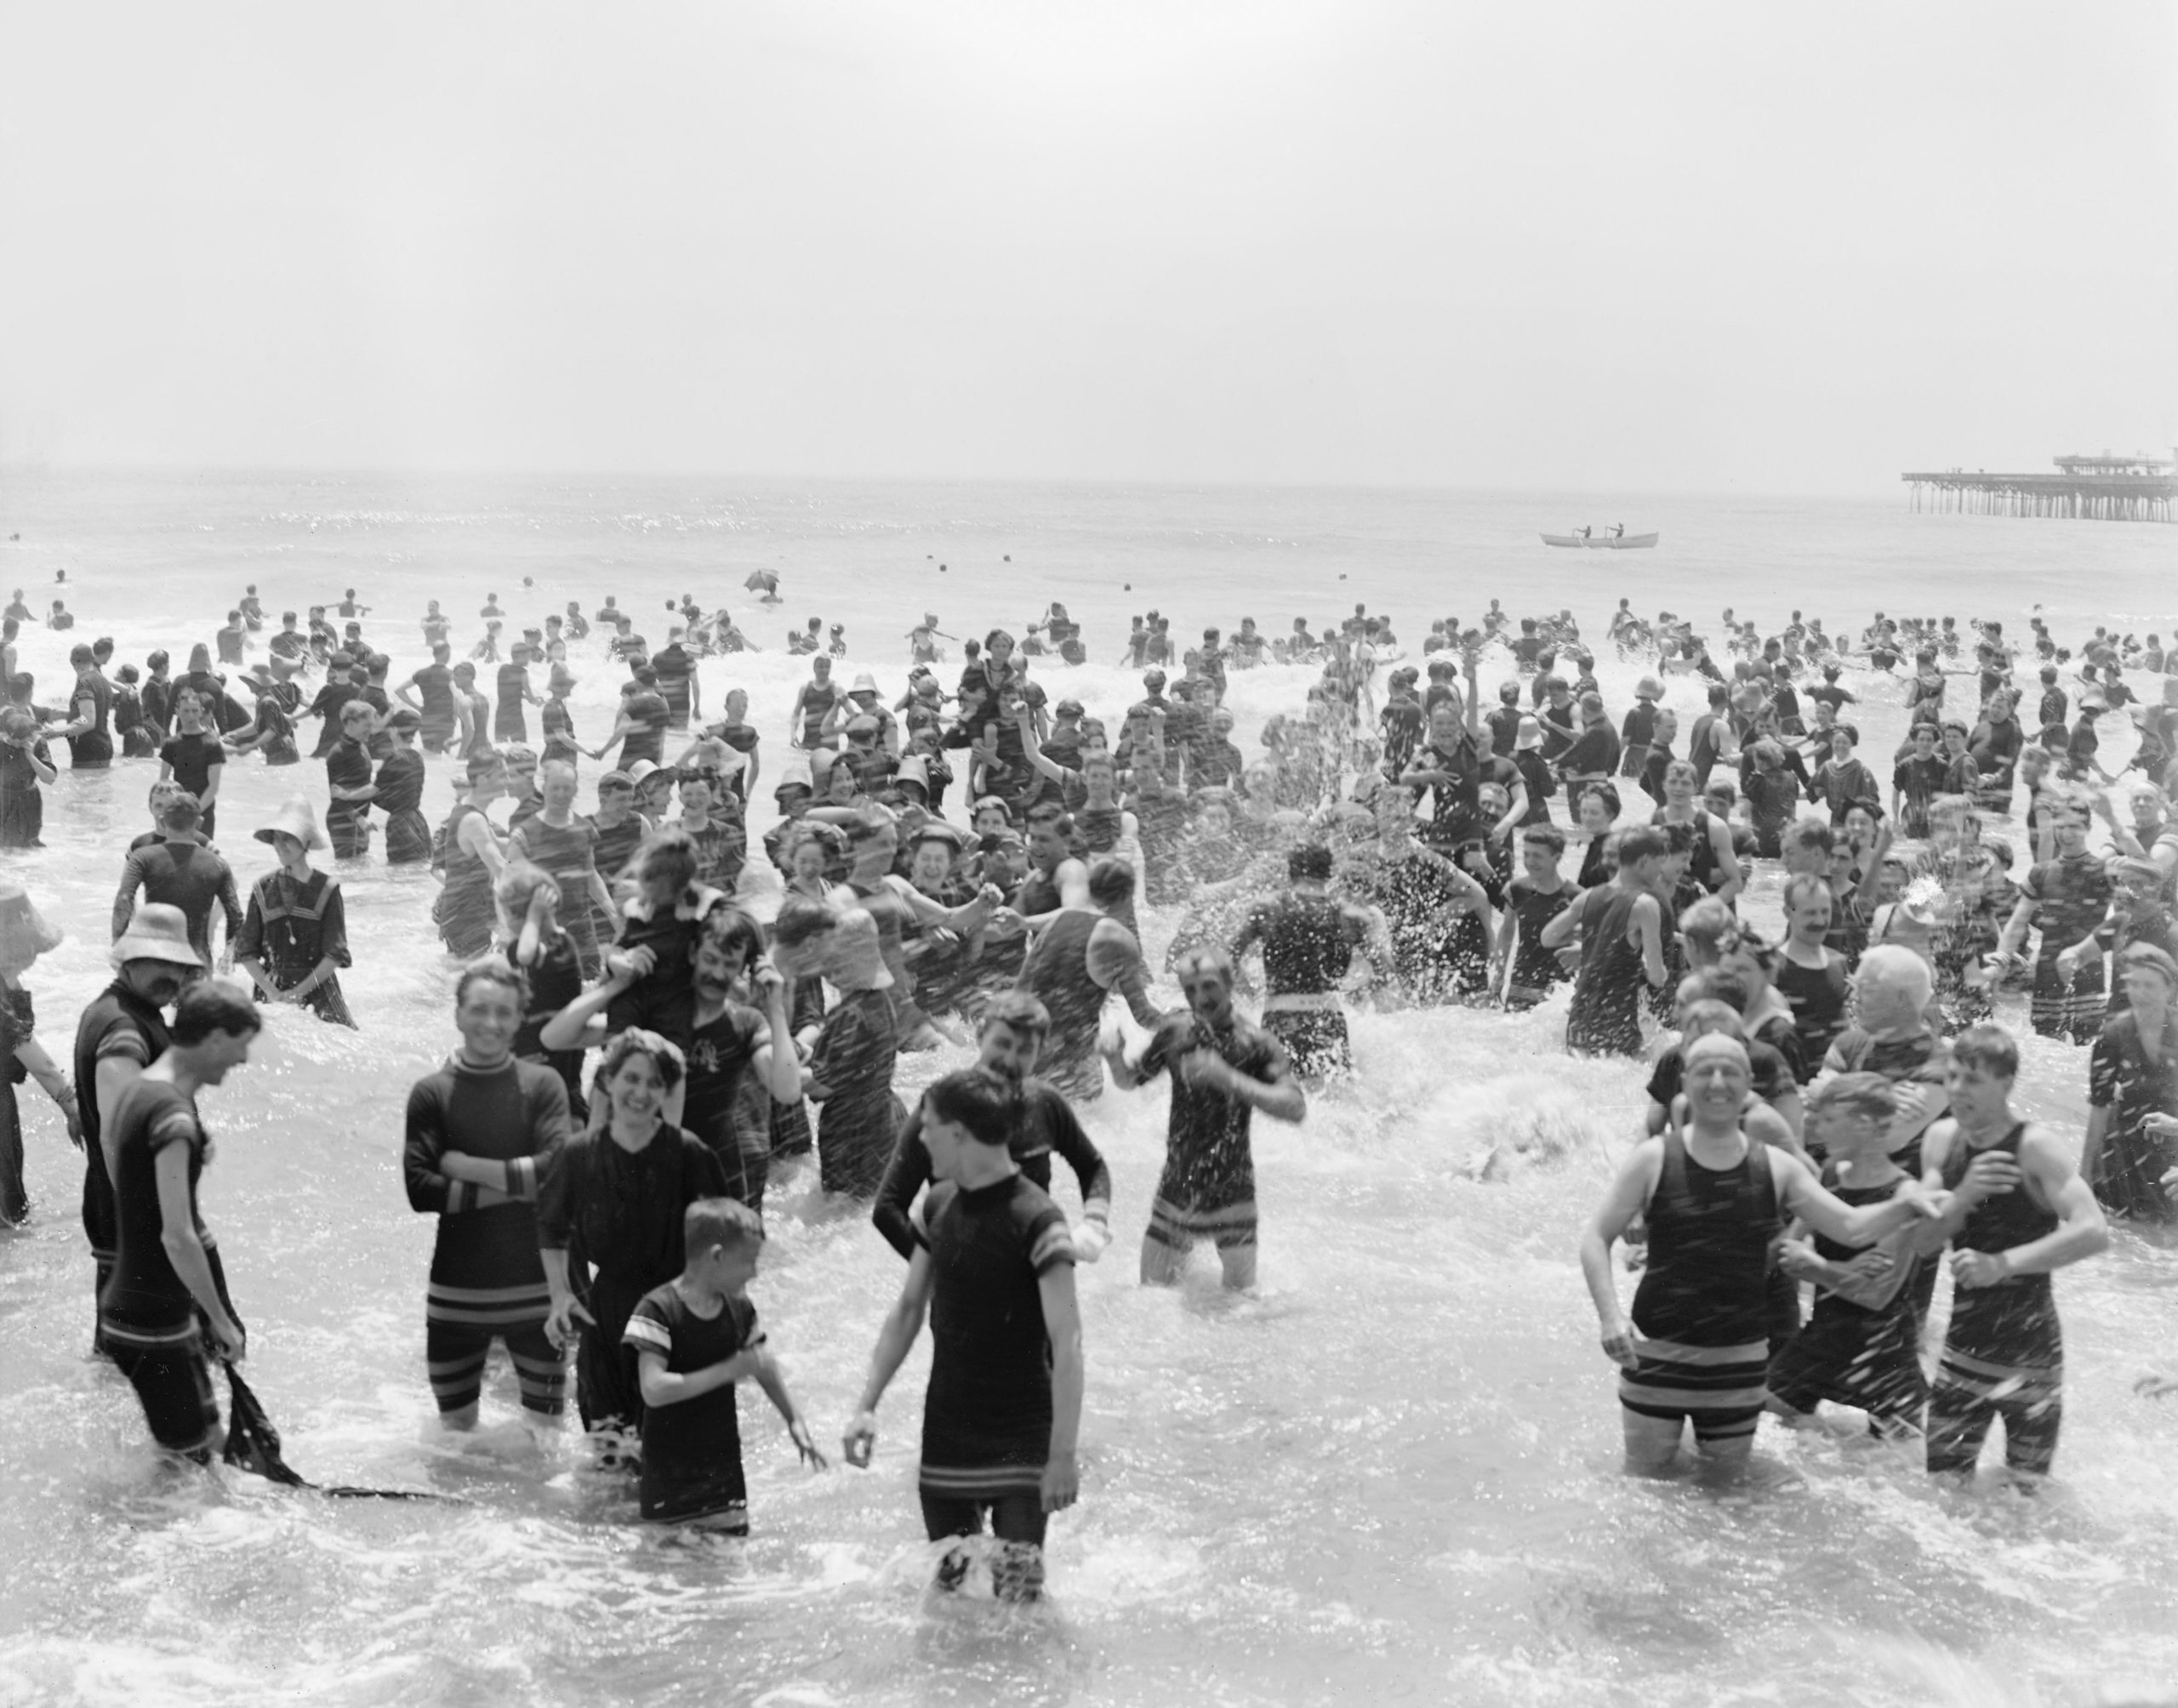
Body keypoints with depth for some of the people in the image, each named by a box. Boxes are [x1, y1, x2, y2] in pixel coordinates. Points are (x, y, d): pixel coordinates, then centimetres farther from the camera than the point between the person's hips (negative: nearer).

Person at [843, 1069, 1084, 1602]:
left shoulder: (1036, 1221, -18)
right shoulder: (937, 1206, 3)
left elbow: (1066, 1343, -20)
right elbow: (908, 1310, 12)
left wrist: (1064, 1453, -24)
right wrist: (867, 1406, 6)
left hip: (1020, 1438, -6)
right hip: (946, 1433, 6)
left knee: (1016, 1597, -7)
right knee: (947, 1588, 14)